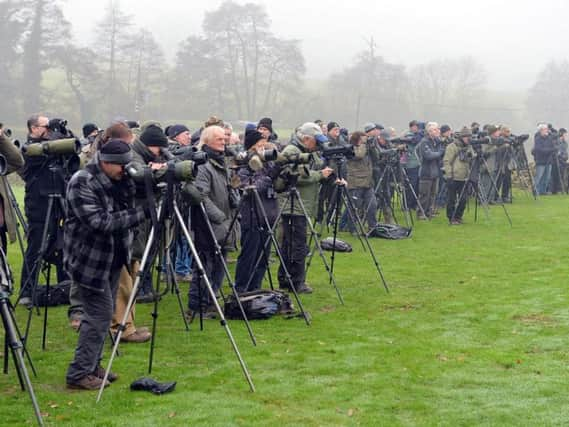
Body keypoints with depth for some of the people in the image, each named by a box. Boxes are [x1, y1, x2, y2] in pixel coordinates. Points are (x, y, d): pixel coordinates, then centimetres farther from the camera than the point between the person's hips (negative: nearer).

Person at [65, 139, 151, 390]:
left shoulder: (120, 180, 4)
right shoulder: (81, 184, -20)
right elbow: (100, 222, -27)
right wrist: (141, 213, -31)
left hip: (112, 257, 8)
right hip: (90, 259, -8)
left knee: (103, 314, 13)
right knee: (100, 315, -9)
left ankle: (92, 366, 25)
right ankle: (78, 374, -1)